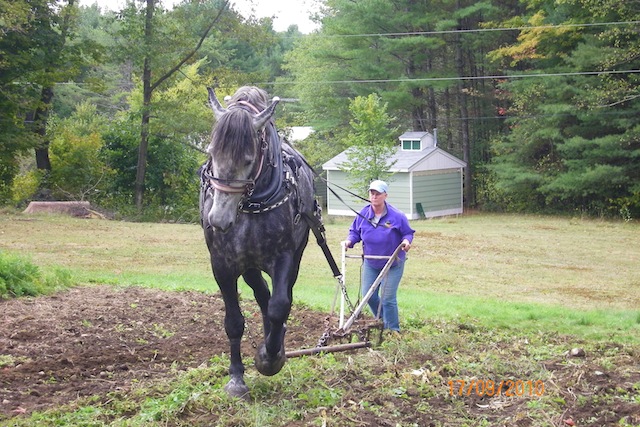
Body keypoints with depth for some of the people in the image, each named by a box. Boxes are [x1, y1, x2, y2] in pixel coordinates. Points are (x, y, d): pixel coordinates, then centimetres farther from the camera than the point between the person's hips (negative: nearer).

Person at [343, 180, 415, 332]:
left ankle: (393, 330, 11)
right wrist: (350, 240, -13)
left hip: (393, 265, -4)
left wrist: (407, 241, -25)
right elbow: (355, 232, 8)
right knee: (368, 295, 3)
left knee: (388, 298, -5)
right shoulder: (363, 215, -4)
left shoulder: (397, 216, -14)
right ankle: (383, 320, 29)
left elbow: (408, 233, -3)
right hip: (370, 264, 4)